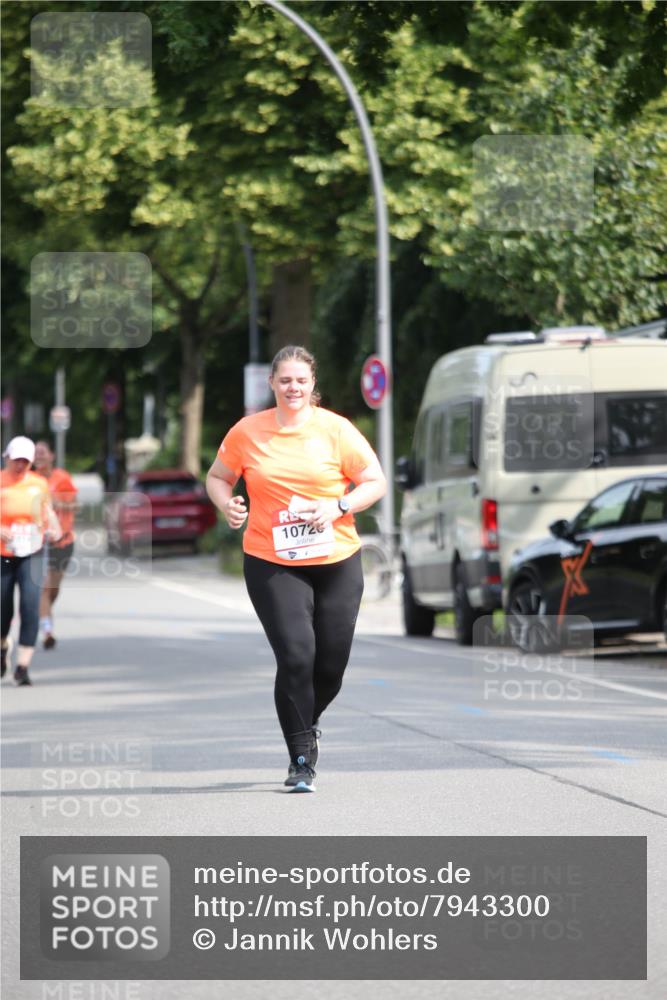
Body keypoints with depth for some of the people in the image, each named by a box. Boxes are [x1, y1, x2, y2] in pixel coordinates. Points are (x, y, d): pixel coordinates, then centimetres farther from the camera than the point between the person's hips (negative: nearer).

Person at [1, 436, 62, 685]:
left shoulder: (39, 484, 3)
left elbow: (47, 508, 20)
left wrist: (53, 527, 1)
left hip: (31, 554, 1)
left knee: (30, 605, -17)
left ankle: (23, 666, -17)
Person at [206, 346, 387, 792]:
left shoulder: (335, 429, -1)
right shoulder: (247, 432, 1)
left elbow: (376, 482, 2)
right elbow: (218, 476, 15)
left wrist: (337, 508, -15)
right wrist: (227, 504, -7)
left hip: (336, 560, 1)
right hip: (271, 563, -1)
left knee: (332, 663, 6)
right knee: (295, 656, -15)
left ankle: (308, 723, 40)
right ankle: (301, 761, -3)